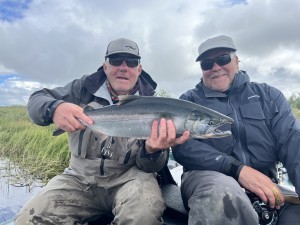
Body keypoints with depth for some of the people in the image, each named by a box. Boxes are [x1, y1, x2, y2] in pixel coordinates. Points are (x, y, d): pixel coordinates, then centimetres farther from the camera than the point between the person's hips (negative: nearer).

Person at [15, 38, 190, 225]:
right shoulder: (85, 88, 0)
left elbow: (151, 166, -6)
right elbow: (36, 100, -2)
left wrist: (152, 151, -33)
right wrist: (55, 108, -27)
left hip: (129, 177, -2)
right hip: (81, 177, 3)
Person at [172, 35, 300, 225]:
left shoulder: (267, 95, 13)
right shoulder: (189, 100, 7)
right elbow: (182, 145, -8)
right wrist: (237, 169, -21)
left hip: (266, 184, 2)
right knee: (223, 191, -35)